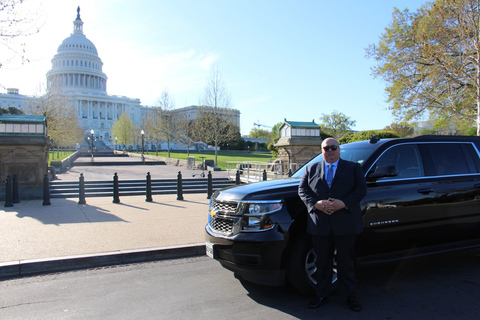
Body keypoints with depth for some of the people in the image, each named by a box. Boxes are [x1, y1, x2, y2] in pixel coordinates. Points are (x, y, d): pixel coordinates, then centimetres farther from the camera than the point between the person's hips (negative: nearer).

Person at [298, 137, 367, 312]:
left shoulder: (353, 168, 7)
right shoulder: (311, 169, 11)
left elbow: (361, 189, -1)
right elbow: (302, 189, 5)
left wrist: (343, 203, -15)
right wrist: (315, 204, -12)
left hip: (345, 224, -1)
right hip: (319, 224, 1)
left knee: (347, 261, 9)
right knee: (322, 261, 11)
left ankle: (350, 296, 25)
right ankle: (321, 295, 25)